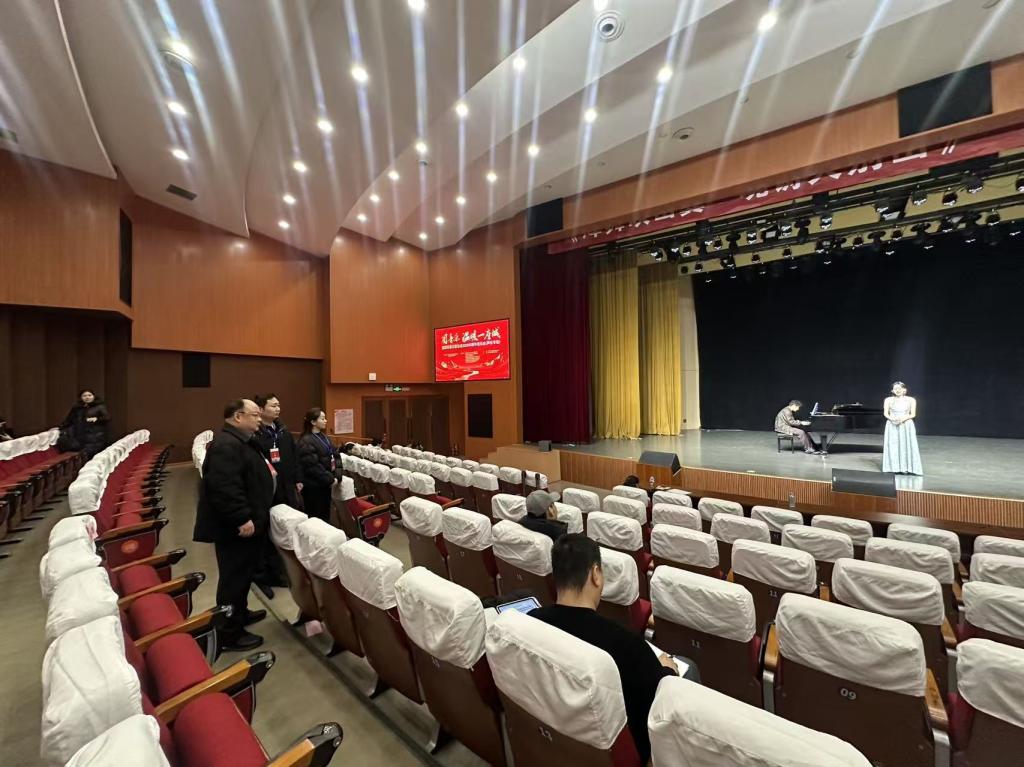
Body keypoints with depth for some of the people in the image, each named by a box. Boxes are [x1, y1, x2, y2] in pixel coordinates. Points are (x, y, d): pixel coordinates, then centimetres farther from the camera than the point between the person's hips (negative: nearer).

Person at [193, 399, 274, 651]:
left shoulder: (241, 441, 13)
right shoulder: (226, 445, -24)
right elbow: (225, 487, -31)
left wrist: (266, 473, 17)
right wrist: (242, 518, -28)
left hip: (246, 523, 11)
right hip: (235, 527, -11)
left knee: (242, 574, 24)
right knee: (234, 577, 3)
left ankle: (240, 613, 41)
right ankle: (229, 633, 17)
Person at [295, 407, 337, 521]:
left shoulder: (325, 438, 11)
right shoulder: (305, 442, -16)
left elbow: (334, 456, 13)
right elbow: (312, 466, -22)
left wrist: (337, 476, 2)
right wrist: (330, 479, -16)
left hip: (325, 484, 8)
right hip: (313, 486, -8)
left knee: (325, 515, 17)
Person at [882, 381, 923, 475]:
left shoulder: (911, 400, 3)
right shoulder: (888, 400, 4)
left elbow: (913, 414, 0)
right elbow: (886, 413, 2)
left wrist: (903, 418, -17)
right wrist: (892, 419, -17)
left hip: (907, 426, 0)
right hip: (892, 426, 0)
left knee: (907, 446, -3)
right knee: (893, 446, -2)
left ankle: (908, 468, 4)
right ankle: (896, 468, 2)